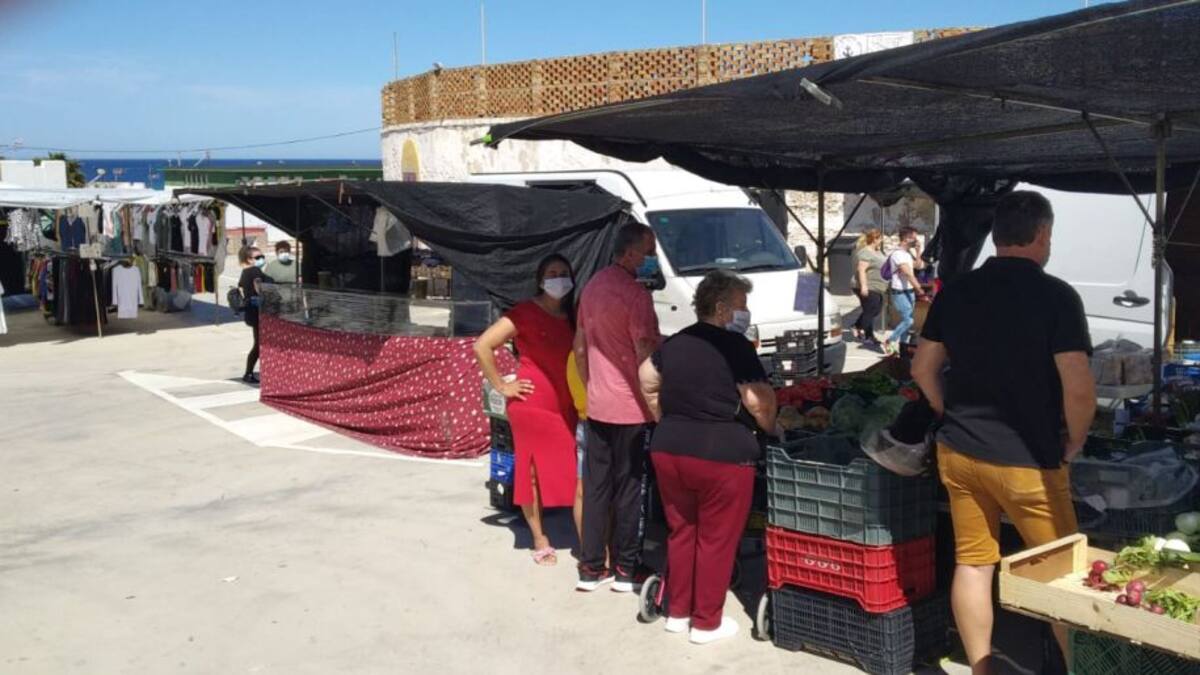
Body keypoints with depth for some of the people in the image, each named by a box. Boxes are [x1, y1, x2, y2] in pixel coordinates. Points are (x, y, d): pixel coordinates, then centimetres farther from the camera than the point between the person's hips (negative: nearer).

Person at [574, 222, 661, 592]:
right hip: (630, 408, -7)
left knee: (595, 486, 11)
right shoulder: (635, 293, -17)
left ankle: (591, 568, 16)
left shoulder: (593, 286, 9)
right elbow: (645, 355, -19)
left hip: (597, 406, 7)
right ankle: (625, 570, 12)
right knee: (628, 487, 3)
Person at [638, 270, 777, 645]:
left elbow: (647, 382, 19)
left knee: (680, 532, 19)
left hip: (668, 450, 7)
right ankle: (707, 623, 15)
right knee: (716, 540, 6)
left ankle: (677, 612, 27)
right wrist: (773, 429, 6)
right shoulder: (735, 346, -11)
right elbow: (761, 403, -13)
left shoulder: (674, 342, 11)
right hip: (721, 456, -7)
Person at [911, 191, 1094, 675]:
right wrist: (1074, 443, -3)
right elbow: (1079, 389, -19)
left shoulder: (955, 292, 1)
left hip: (958, 452, 5)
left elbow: (923, 369, 8)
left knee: (972, 563, 12)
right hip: (1027, 458, -4)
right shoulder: (1056, 296, -14)